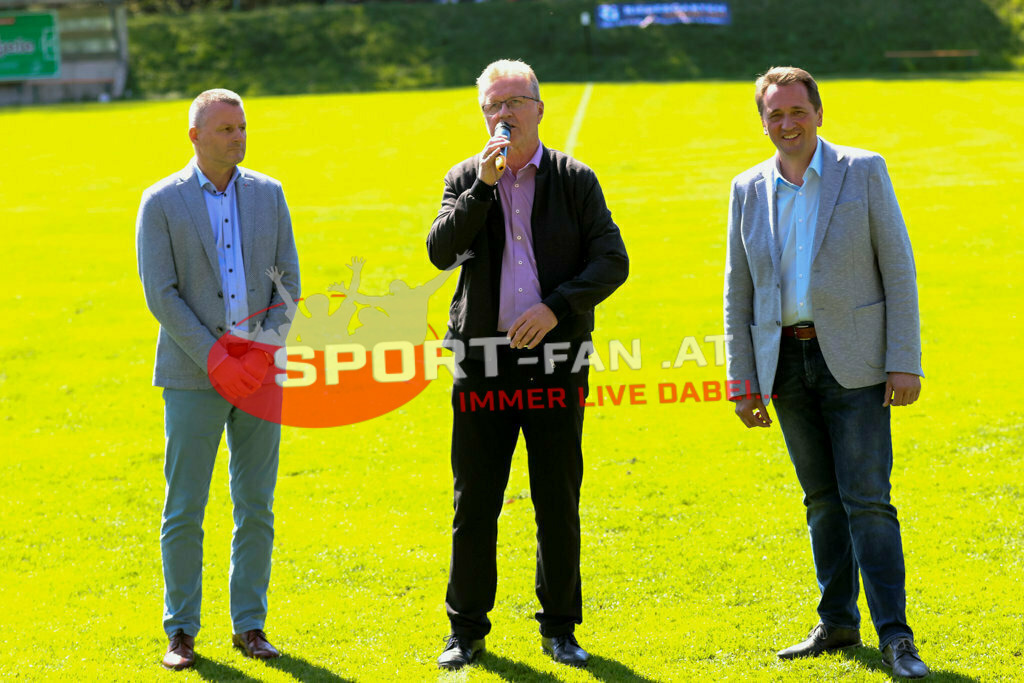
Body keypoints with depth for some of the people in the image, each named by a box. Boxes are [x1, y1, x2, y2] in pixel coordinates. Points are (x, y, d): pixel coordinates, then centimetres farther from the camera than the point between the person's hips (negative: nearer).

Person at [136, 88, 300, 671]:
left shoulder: (268, 194, 8)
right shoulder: (162, 202, -2)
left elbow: (289, 281, 6)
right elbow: (160, 294, -7)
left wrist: (264, 351, -7)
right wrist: (215, 358, -14)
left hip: (259, 373, 3)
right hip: (194, 376, -3)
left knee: (257, 507, 5)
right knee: (184, 510, -1)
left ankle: (250, 625, 14)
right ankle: (182, 632, 8)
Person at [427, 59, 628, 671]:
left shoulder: (575, 180, 4)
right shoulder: (466, 180, 8)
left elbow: (612, 260, -3)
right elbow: (441, 251, -7)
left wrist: (557, 307, -15)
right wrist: (484, 185, -15)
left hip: (555, 361, -1)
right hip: (483, 362, 1)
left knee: (558, 504, 5)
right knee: (475, 503, 3)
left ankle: (560, 627, 16)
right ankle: (467, 629, 14)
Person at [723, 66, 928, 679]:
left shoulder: (864, 171, -2)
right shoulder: (749, 189, 8)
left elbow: (898, 268, -3)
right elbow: (738, 291, 11)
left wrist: (905, 363, -10)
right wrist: (742, 381, 6)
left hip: (853, 362, -4)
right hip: (786, 363, 4)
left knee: (867, 498, -9)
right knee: (822, 499, 10)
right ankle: (838, 625, 18)